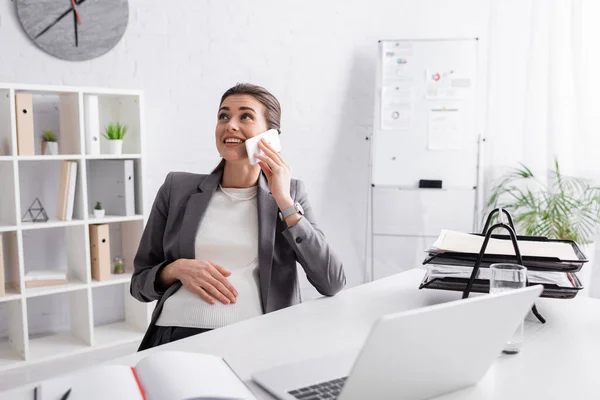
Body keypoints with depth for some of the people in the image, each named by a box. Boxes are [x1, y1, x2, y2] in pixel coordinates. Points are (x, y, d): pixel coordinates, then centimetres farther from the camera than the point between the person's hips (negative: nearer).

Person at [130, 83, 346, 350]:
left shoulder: (290, 194, 9)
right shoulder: (177, 188, 10)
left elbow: (333, 284, -3)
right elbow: (139, 282, 15)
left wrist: (285, 202, -4)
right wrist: (176, 269, -6)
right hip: (176, 335, 1)